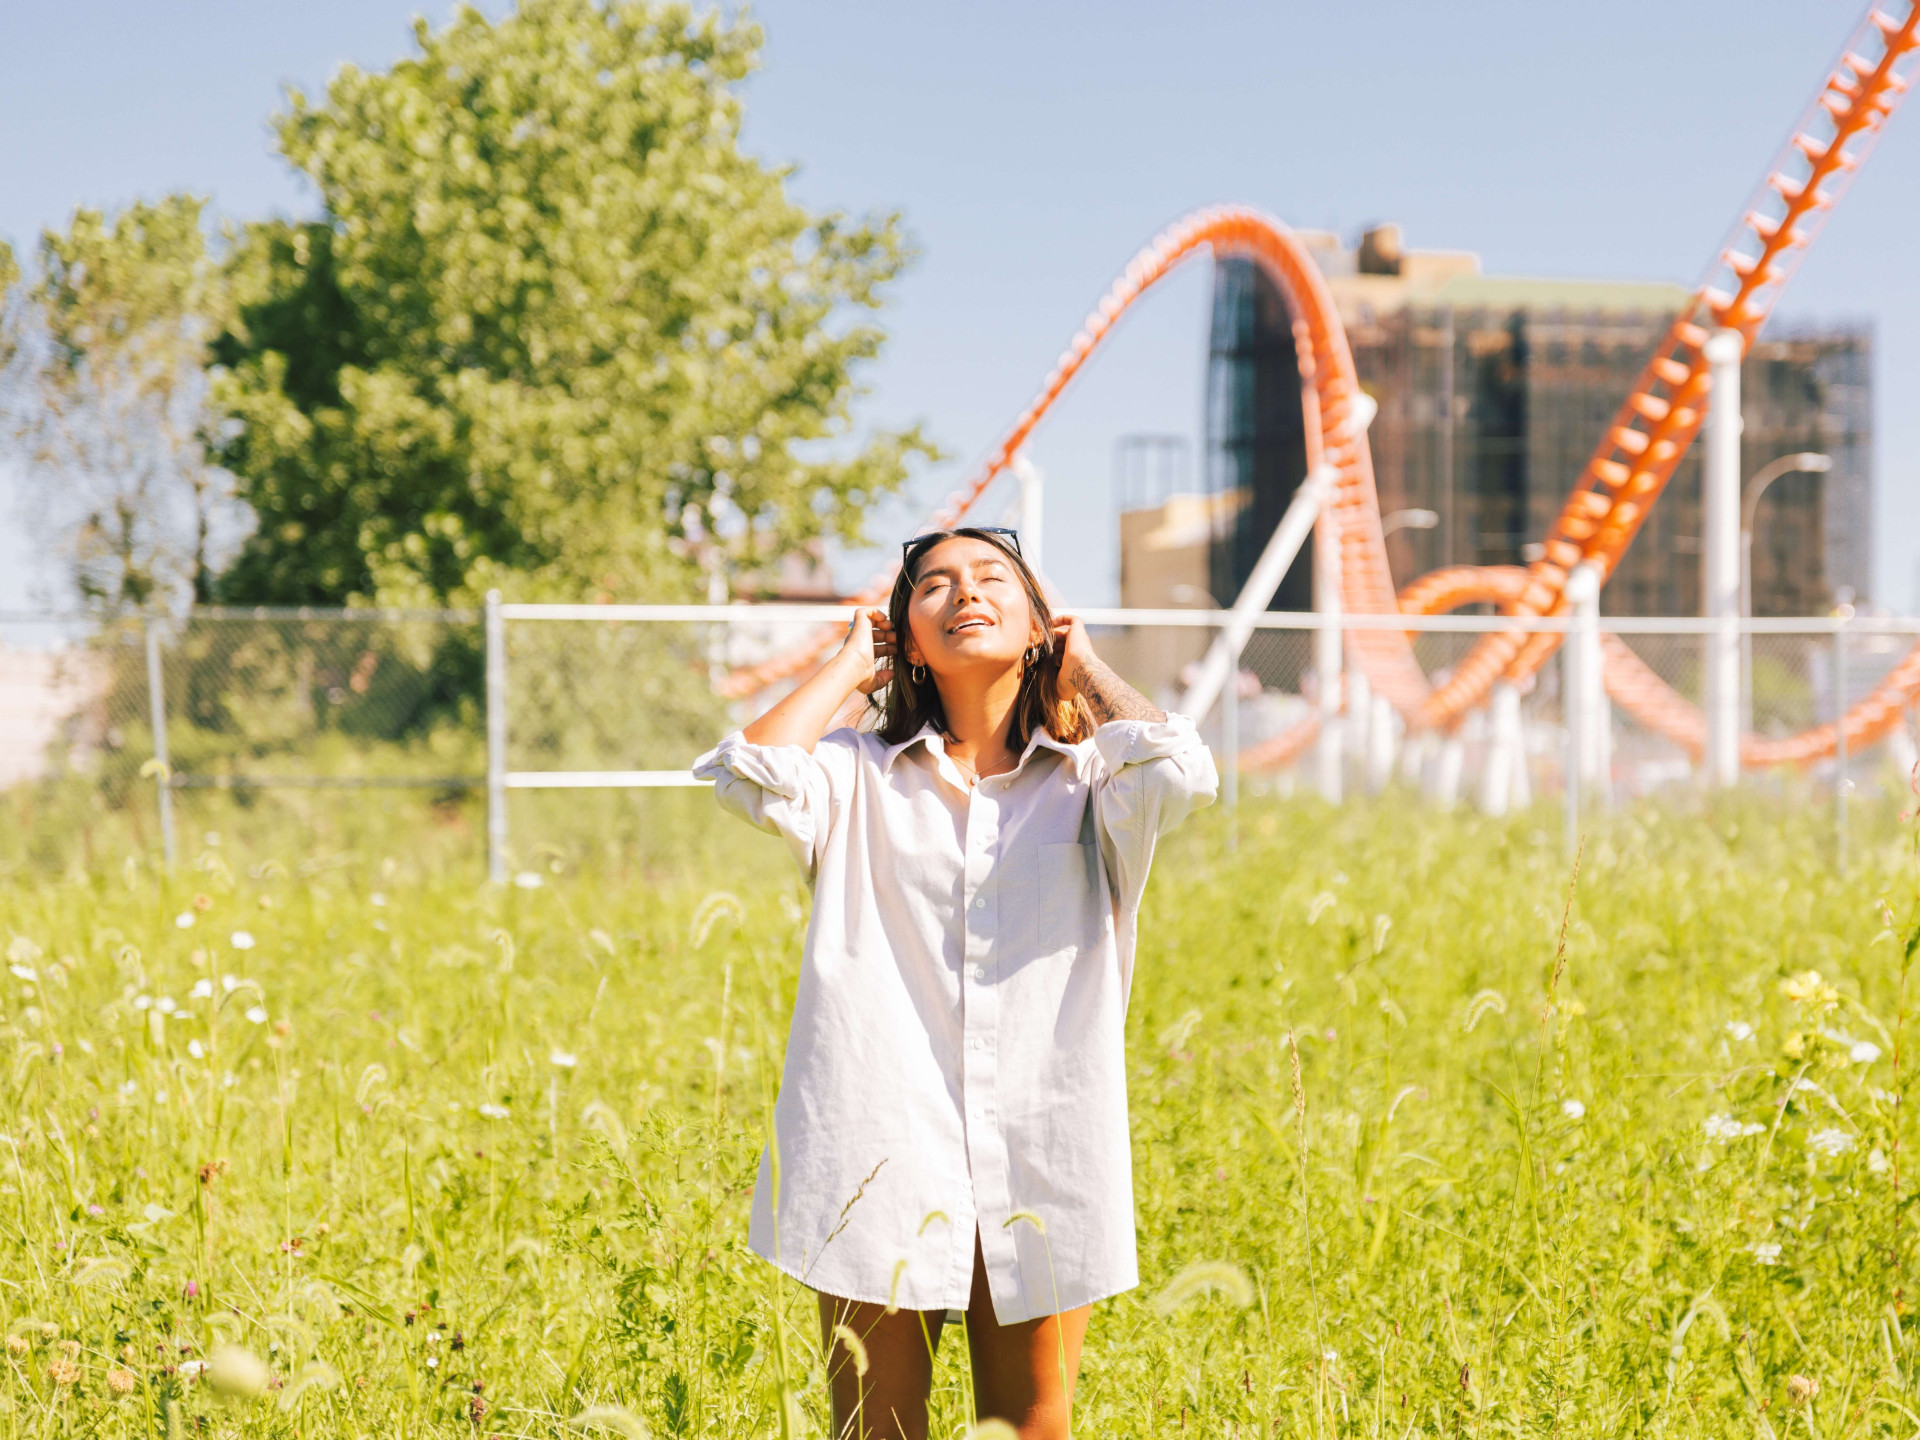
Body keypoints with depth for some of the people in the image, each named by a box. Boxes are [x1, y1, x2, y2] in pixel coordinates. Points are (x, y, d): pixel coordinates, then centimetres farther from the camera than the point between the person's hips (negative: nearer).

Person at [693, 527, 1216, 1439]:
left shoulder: (1087, 783, 6)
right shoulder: (859, 778, 6)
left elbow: (1180, 773, -16)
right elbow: (750, 776, -14)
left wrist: (1086, 669, 3)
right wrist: (850, 669, 2)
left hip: (1041, 1175, 1)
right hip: (883, 1166, 0)